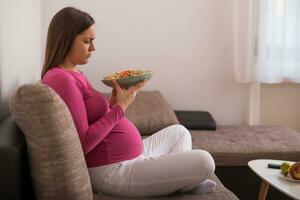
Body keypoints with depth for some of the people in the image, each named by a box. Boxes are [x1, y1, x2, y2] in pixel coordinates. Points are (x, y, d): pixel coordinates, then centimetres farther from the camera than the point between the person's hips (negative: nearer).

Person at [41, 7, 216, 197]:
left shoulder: (74, 74, 12)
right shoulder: (61, 79, -19)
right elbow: (83, 143, -25)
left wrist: (115, 99, 0)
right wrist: (120, 106, -18)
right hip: (113, 171, -11)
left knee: (178, 132, 27)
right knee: (203, 161, -16)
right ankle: (179, 186, 15)